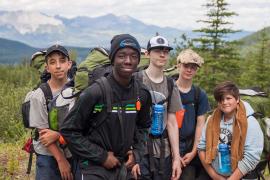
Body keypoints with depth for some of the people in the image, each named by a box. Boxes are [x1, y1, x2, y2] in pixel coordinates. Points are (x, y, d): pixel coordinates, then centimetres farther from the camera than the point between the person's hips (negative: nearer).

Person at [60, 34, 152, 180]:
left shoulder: (142, 94, -1)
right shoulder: (95, 92, -17)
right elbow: (69, 131, -13)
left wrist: (137, 152, 0)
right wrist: (101, 156, -14)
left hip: (124, 167, 5)